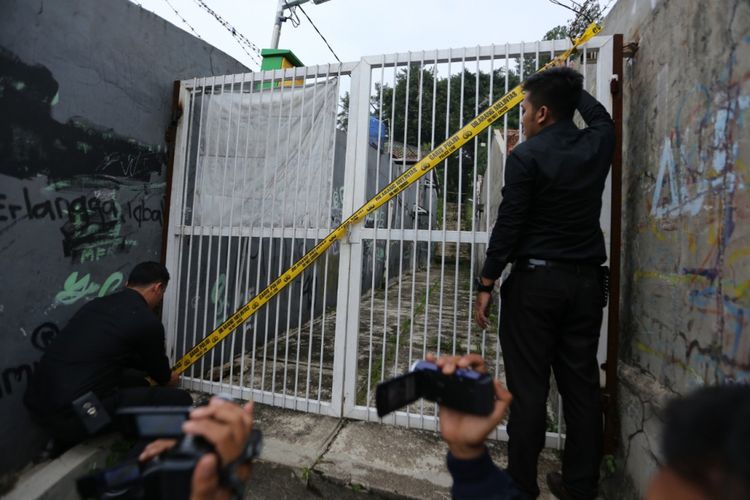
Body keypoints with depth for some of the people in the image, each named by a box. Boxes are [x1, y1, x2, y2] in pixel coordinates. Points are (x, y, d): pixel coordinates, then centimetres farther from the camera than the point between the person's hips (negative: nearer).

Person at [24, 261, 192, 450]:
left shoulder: (97, 304, 12)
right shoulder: (147, 321, -12)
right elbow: (161, 376, 9)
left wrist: (161, 373, 44)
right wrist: (169, 377, 33)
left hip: (37, 402, 9)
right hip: (75, 413, -9)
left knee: (136, 381, 27)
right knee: (180, 400, -6)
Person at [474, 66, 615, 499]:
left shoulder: (526, 156, -9)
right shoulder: (598, 145, 7)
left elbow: (509, 225, -13)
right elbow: (601, 116, 33)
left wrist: (486, 285, -8)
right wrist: (571, 86, 44)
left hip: (535, 280, -6)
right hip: (586, 281, 6)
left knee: (529, 387, 3)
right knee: (582, 385, 12)